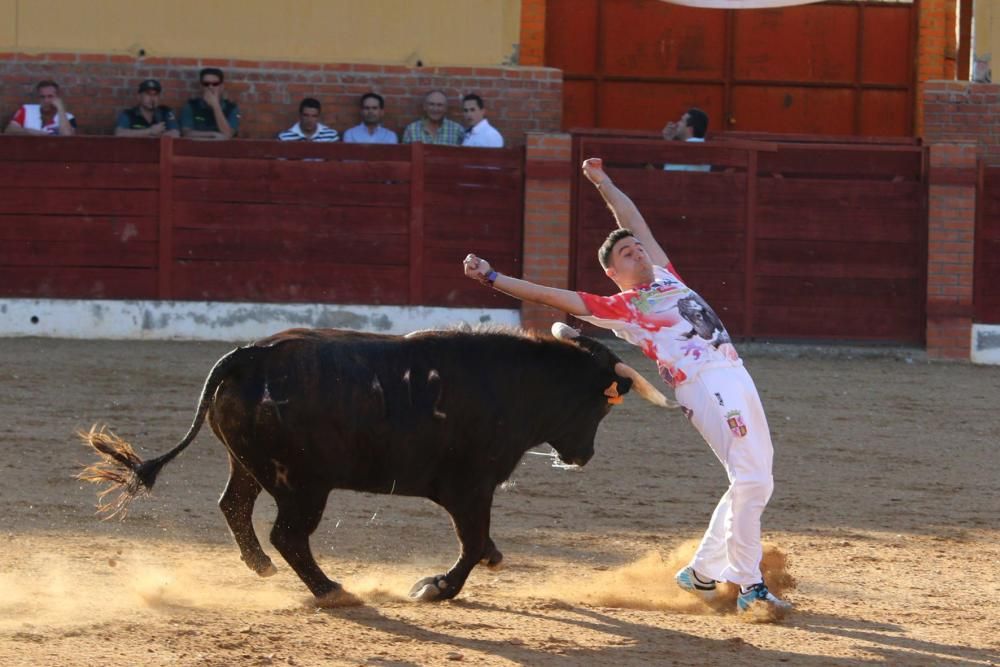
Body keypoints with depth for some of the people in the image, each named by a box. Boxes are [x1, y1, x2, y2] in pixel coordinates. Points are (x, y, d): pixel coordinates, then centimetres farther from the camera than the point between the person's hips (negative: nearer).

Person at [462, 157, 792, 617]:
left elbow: (634, 220, 33)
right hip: (702, 385, -8)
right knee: (750, 479, -19)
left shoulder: (665, 277, 24)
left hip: (734, 371, 8)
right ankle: (750, 587, -17)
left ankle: (702, 572, 19)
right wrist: (491, 278, -1)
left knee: (755, 483, 8)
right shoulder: (620, 307, 6)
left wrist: (602, 182, 35)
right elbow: (555, 297, 2)